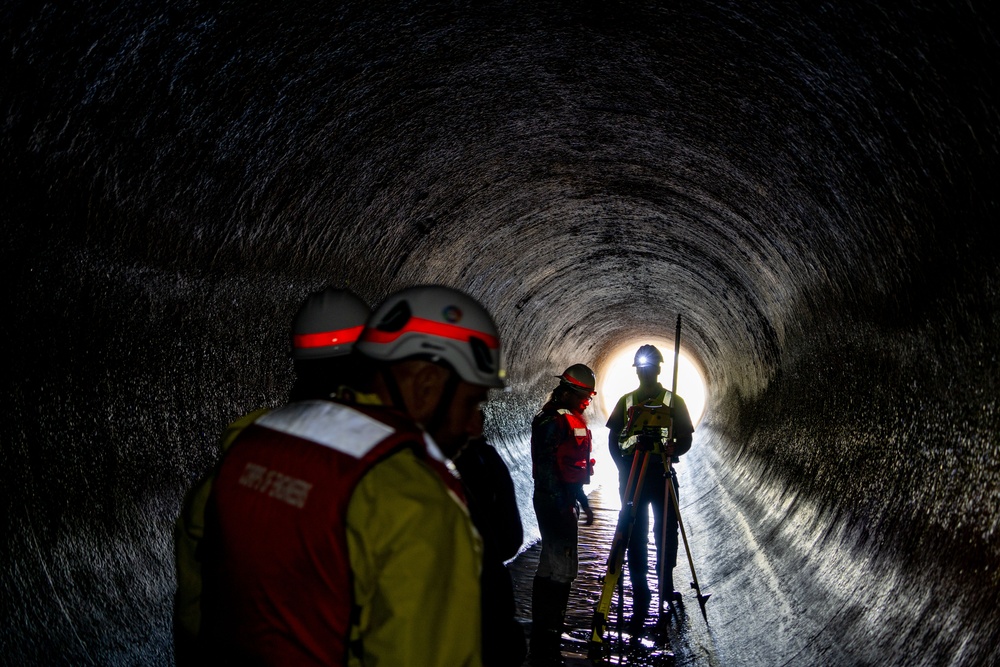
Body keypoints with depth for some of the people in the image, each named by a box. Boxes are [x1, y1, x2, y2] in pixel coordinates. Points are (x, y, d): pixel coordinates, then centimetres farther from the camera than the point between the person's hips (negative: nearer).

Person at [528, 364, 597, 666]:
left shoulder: (572, 420, 15)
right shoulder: (551, 421, -16)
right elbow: (547, 469, -21)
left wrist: (583, 501, 24)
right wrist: (562, 510, -22)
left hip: (565, 500, 11)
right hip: (553, 502, -11)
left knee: (553, 567, 15)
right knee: (561, 568, -11)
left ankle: (543, 640, 26)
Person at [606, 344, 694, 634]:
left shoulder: (674, 401, 7)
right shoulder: (626, 401, 12)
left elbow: (685, 438, 4)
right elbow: (613, 439, 11)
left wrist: (673, 450, -18)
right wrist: (623, 464, -4)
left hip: (662, 473, 0)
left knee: (666, 531, 2)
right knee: (636, 534, -3)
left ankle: (666, 585, 18)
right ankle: (640, 595, -1)